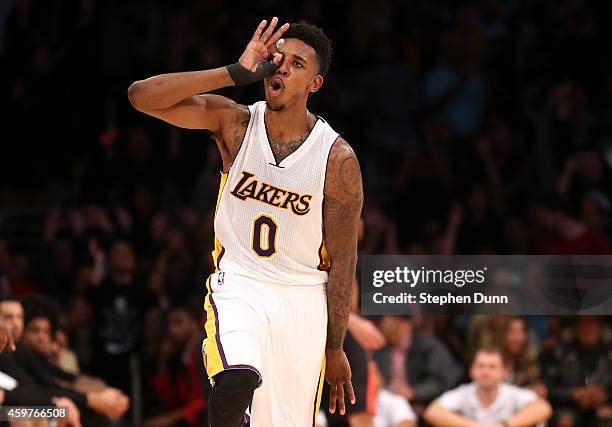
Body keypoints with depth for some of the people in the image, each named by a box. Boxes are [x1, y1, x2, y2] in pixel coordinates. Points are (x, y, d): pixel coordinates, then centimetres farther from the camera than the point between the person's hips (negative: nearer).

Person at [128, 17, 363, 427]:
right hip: (238, 284, -1)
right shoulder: (235, 123, -5)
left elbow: (342, 261, -2)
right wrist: (236, 73, -22)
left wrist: (335, 347, 1)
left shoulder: (338, 159, -8)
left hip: (303, 299, 1)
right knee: (239, 380, -33)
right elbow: (142, 96, -17)